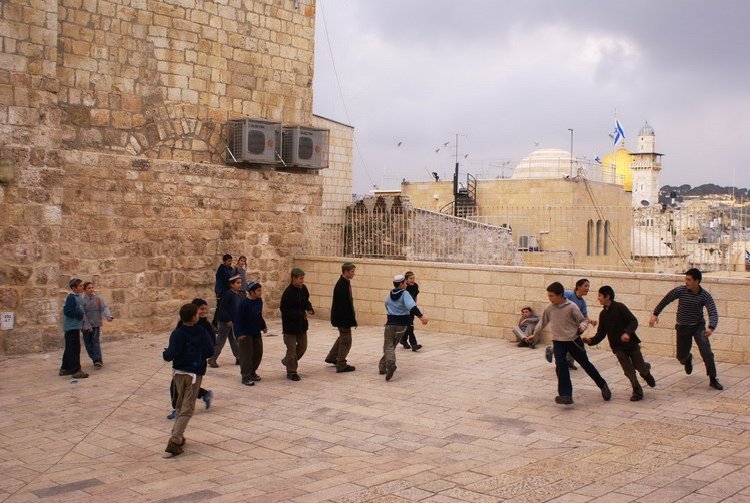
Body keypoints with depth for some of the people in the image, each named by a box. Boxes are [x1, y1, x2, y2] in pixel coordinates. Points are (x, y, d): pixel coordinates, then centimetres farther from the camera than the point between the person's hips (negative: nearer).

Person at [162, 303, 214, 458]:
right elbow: (210, 351, -1)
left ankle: (177, 436, 25)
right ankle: (174, 442, -13)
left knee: (180, 405, 22)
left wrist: (165, 353, 5)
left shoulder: (177, 334, -9)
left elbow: (170, 355, -17)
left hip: (179, 372, 2)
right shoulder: (202, 333, -7)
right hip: (194, 374, -2)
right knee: (187, 409, -2)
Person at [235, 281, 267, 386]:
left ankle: (252, 372, 29)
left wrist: (263, 326, 23)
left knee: (258, 354, 12)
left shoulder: (259, 301, 4)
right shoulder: (244, 303, -18)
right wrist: (239, 333, -24)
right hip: (245, 334, -8)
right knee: (246, 355, -3)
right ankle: (246, 376, 5)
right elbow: (238, 319, -18)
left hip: (256, 332, 8)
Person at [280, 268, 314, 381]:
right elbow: (286, 311, -22)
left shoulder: (303, 289, 0)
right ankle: (291, 372, 17)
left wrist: (309, 309, -7)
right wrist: (302, 314, -25)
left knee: (302, 346, 18)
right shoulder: (288, 293, -22)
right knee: (292, 349, 2)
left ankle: (286, 361, 39)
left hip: (302, 324, 7)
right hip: (290, 325, -7)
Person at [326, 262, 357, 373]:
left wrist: (352, 317, 17)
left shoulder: (345, 283, 7)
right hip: (343, 318, -10)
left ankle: (331, 357, 38)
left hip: (343, 317, 10)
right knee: (346, 341, 0)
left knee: (343, 337, 25)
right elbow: (342, 305, -26)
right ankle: (341, 365, 10)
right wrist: (349, 320, -25)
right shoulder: (341, 286, -24)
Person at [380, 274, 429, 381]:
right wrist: (421, 316, -38)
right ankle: (383, 366, 15)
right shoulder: (404, 294, -10)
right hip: (401, 325, -2)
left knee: (388, 346, 1)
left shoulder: (390, 294, 6)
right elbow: (411, 306, -26)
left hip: (390, 323, 2)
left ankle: (390, 363, -26)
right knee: (392, 345, 14)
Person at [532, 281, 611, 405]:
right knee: (560, 366, -17)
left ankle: (602, 385, 33)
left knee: (585, 364, 10)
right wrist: (534, 334, 19)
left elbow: (582, 320, -4)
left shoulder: (571, 307, -14)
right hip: (558, 341, 2)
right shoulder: (549, 308, -1)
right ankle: (565, 394, -16)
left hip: (574, 340, -2)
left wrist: (582, 326, -26)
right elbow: (543, 322, 14)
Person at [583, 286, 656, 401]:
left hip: (631, 343, -4)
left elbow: (634, 321, -15)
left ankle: (646, 373, 40)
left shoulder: (620, 307, -11)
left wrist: (627, 332, -33)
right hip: (618, 347, 4)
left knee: (640, 367, 5)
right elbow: (601, 334, 5)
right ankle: (637, 391, 12)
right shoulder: (603, 314, 6)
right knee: (629, 372, -3)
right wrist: (591, 341, -12)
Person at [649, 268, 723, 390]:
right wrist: (655, 314, 0)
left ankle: (713, 379, -3)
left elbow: (713, 313, -24)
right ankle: (688, 359, 49)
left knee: (706, 352, -17)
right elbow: (666, 300, 2)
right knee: (681, 356, 10)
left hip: (698, 326, -1)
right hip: (683, 327, 1)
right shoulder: (680, 291, -13)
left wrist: (711, 328, -43)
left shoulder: (705, 296, -15)